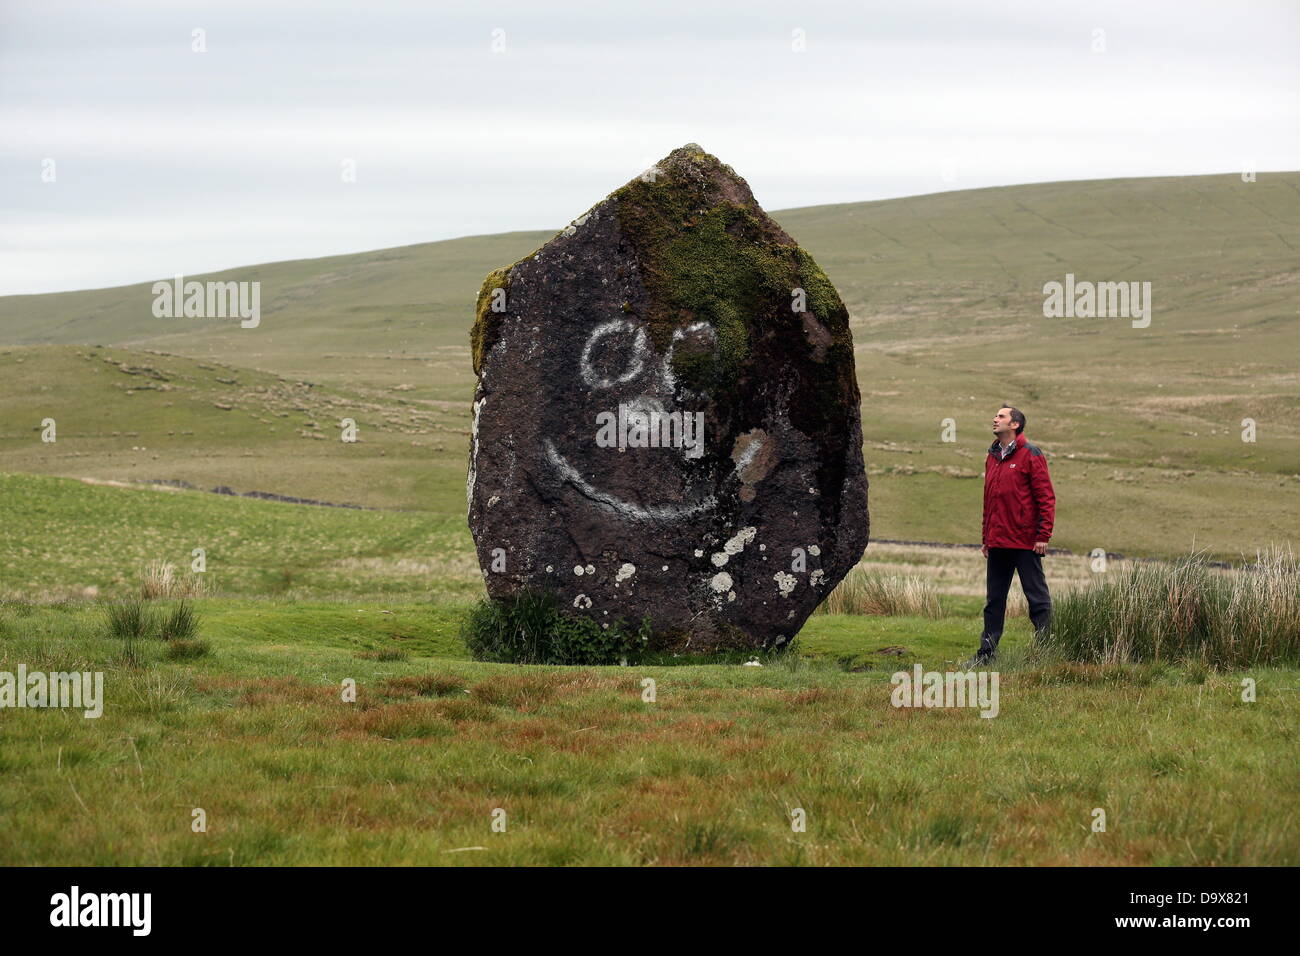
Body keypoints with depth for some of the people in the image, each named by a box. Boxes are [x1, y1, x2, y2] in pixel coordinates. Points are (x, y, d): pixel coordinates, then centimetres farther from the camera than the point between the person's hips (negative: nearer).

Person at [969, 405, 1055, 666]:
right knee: (994, 599, 9)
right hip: (997, 542, 7)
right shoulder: (992, 457, 16)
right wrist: (986, 538, 17)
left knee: (1037, 596, -1)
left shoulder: (1030, 455, -6)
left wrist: (1043, 536, -14)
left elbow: (1046, 497, -9)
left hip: (1025, 542, -7)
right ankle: (987, 650, 12)